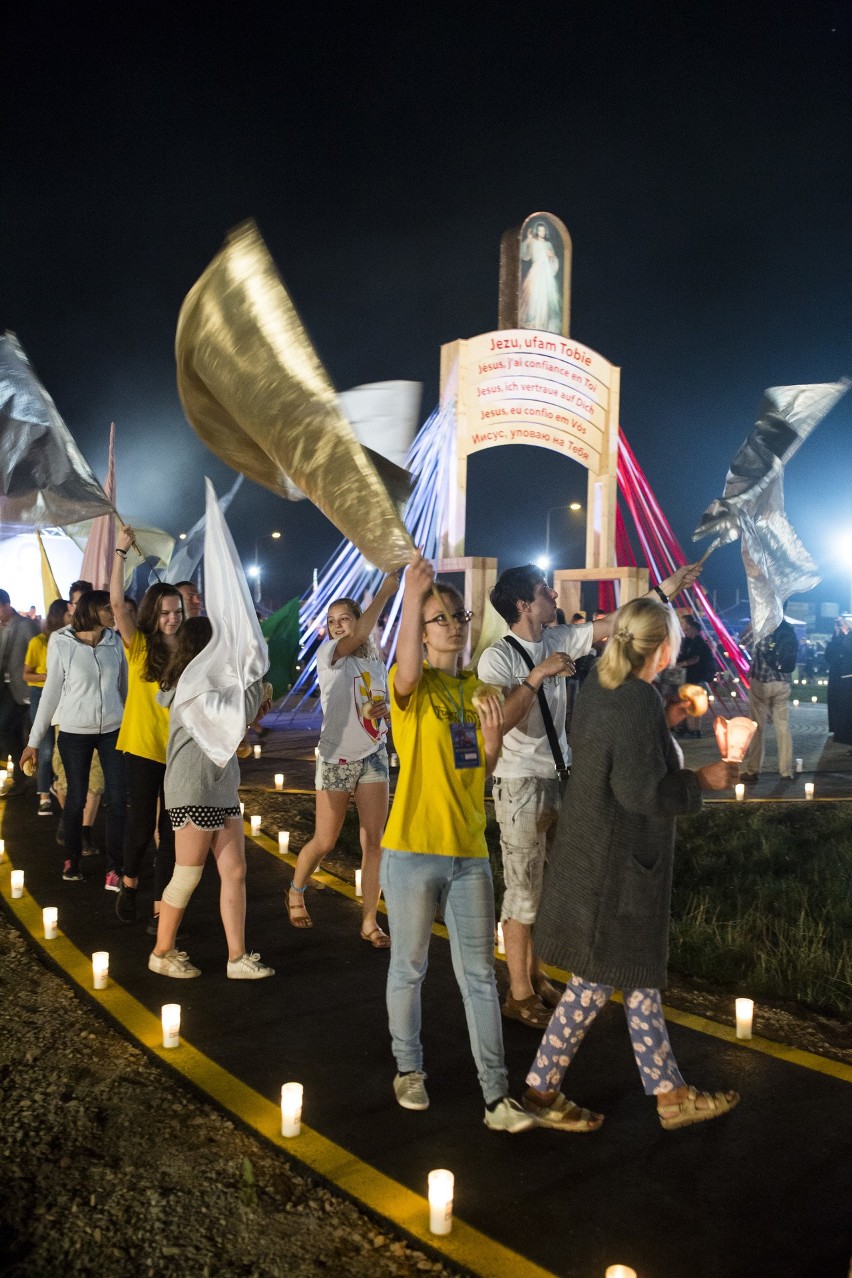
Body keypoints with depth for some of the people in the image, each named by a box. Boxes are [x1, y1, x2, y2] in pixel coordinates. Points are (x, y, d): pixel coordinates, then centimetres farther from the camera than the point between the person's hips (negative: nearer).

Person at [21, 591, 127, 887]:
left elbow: (124, 686, 7)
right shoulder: (62, 644, -8)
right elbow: (51, 692, -3)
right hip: (74, 732, -2)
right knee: (76, 798, 8)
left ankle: (114, 868, 7)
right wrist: (34, 740, -1)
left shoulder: (115, 642, 0)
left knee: (118, 799, -2)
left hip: (113, 729, 2)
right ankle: (71, 859, 28)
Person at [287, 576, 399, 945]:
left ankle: (369, 921, 8)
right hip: (337, 758, -4)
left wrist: (388, 710, -7)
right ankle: (296, 891, 33)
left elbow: (388, 704, 18)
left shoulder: (376, 663, 8)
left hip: (374, 756, 4)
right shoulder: (327, 654, -8)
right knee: (324, 843, 5)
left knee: (373, 841, -1)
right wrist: (385, 590, -30)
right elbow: (360, 635, -28)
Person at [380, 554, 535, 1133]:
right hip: (414, 849, -4)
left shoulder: (479, 690, 9)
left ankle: (497, 1096, 14)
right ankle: (409, 1069, 33)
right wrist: (410, 600, -50)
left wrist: (493, 738, -9)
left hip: (470, 851, 4)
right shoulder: (413, 688, -7)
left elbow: (482, 775, 12)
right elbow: (407, 666, -34)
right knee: (409, 967, 11)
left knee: (480, 974, 7)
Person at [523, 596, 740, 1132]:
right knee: (595, 982, 7)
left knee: (640, 976, 18)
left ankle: (670, 1093, 31)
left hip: (598, 854, 9)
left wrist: (665, 723, 21)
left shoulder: (600, 683, 5)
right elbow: (641, 792, -25)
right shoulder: (640, 699, -22)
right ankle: (542, 1091, 22)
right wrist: (702, 780, -11)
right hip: (617, 866, -9)